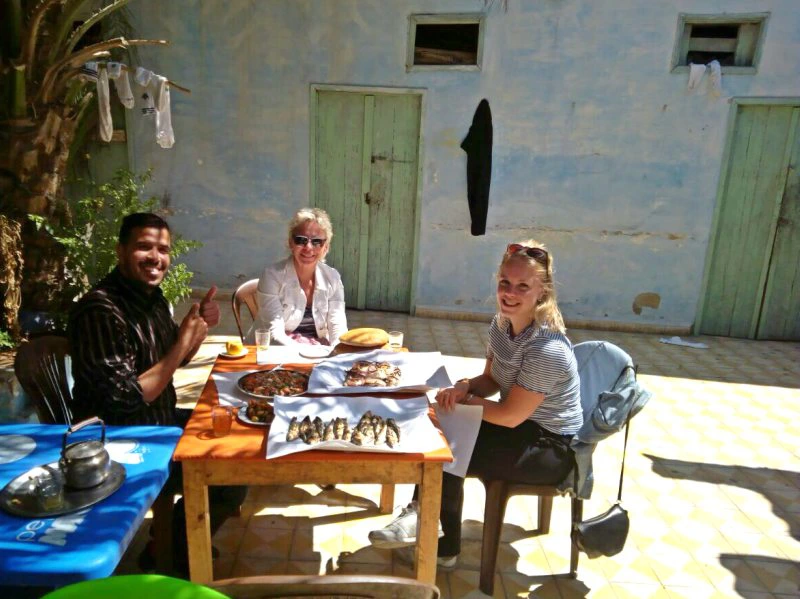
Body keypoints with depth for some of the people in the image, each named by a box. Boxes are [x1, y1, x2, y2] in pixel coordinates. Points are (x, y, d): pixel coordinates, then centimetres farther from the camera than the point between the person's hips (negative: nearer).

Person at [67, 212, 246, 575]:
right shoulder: (101, 311, -26)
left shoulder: (150, 294, 2)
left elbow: (173, 360, 16)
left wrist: (200, 325, -4)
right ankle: (176, 562, 14)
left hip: (160, 422, 9)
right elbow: (124, 401, -29)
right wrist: (182, 344, -24)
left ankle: (177, 539, 29)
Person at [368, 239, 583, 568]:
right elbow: (491, 380, 7)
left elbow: (510, 416, -25)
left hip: (549, 446, -8)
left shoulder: (547, 350, -31)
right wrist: (464, 386, -15)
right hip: (520, 424, 8)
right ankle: (421, 515, 2)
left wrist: (465, 399, -13)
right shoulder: (501, 325, -4)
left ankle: (446, 547, 6)